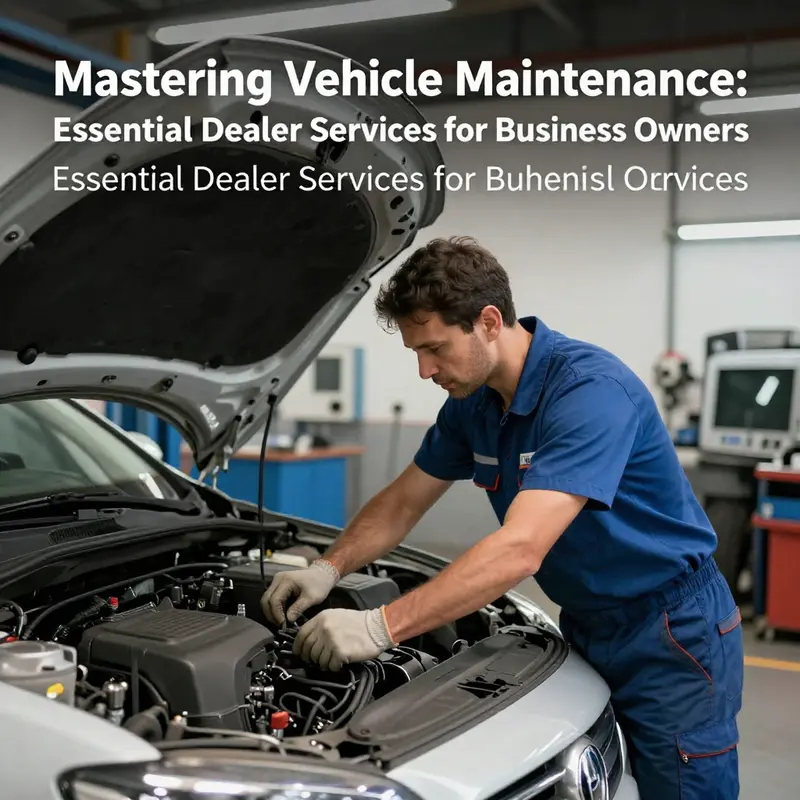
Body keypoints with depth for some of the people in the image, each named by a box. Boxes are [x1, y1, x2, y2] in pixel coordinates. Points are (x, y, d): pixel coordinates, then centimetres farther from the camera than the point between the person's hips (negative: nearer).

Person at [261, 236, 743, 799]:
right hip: (588, 627, 8)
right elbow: (404, 501, 10)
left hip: (673, 635, -7)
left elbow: (520, 550, -37)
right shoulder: (473, 401, -2)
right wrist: (330, 569, -6)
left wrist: (382, 627, -38)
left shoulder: (591, 388, -29)